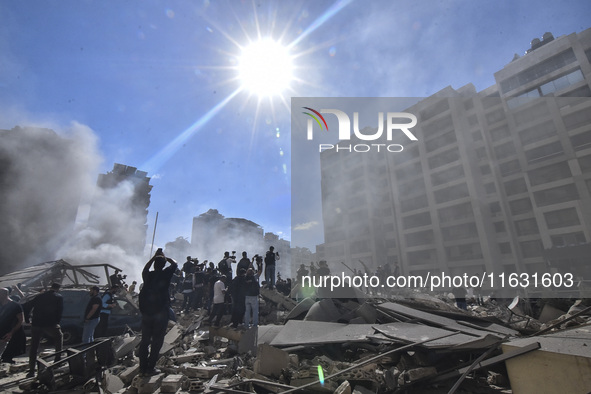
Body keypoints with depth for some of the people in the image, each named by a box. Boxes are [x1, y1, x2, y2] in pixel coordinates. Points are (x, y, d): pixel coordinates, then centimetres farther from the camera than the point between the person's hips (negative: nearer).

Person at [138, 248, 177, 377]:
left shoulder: (148, 275, 2)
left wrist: (154, 257, 33)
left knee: (145, 340, 14)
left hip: (146, 312, 5)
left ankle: (143, 368, 20)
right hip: (161, 312, -4)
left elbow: (145, 269, 27)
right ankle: (151, 368, 8)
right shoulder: (165, 274, -10)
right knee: (157, 341, 5)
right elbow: (174, 263, 6)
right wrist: (165, 257, 16)